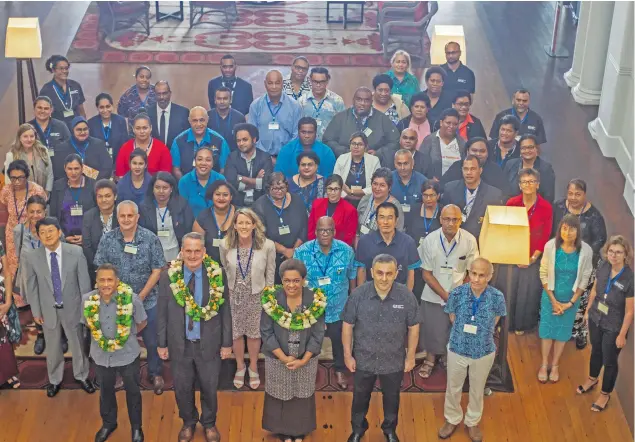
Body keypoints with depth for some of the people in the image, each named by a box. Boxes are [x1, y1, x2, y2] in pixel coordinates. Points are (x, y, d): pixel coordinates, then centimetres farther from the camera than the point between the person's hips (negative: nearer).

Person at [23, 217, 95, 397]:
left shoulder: (76, 252, -16)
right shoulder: (31, 257, -14)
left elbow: (84, 281, -8)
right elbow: (31, 286, -4)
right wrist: (36, 312, -1)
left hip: (72, 308, 0)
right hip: (48, 310, 0)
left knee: (78, 345, 19)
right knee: (53, 348, 19)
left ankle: (81, 376, 43)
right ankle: (55, 380, 41)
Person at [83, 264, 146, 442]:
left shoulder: (131, 298, -25)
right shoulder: (87, 300, -18)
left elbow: (142, 322, -6)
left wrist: (127, 336, 5)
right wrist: (101, 338, 3)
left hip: (128, 354, -2)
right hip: (101, 355, 2)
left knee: (132, 391, 18)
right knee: (105, 391, 25)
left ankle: (136, 427, 41)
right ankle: (108, 423, 49)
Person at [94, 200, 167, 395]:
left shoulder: (150, 239, -11)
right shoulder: (107, 239, -6)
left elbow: (157, 270, -8)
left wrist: (141, 296, -13)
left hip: (147, 301, -1)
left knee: (152, 341, 9)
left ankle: (155, 374, 29)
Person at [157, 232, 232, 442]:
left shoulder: (217, 275, -12)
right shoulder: (168, 276, -10)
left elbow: (224, 311, -4)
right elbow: (162, 313, -2)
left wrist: (227, 343, -2)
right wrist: (162, 343, 1)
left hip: (209, 343, -1)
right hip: (179, 344, 1)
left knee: (209, 388, 15)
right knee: (182, 388, 17)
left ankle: (209, 424, 40)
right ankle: (188, 423, 42)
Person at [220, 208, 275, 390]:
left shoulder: (267, 245, -18)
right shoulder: (225, 245, -13)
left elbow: (270, 274, -5)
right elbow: (223, 270, 3)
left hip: (256, 296, -1)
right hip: (234, 296, 1)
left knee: (254, 333, 15)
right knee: (236, 333, 15)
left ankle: (253, 368, 38)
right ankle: (240, 366, 39)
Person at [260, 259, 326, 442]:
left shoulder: (316, 300, -14)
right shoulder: (271, 299, -16)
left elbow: (318, 334, -9)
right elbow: (266, 332, -12)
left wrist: (303, 360, -14)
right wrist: (284, 358, -16)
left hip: (306, 361, 1)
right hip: (278, 360, -1)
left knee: (302, 397, 17)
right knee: (281, 396, 15)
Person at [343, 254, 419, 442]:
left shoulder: (406, 296, -18)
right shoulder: (358, 295, -20)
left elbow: (413, 328, -6)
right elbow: (347, 325, -8)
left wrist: (410, 356, -1)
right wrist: (348, 355, -4)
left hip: (394, 361, 0)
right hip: (363, 360, 0)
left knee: (391, 397, 23)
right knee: (360, 397, 22)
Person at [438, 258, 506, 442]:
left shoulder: (497, 297, -21)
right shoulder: (457, 294, -21)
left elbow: (494, 322, 0)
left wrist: (481, 334, 6)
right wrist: (465, 333, 7)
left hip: (484, 352, 0)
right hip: (457, 349, 0)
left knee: (477, 389, 21)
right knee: (453, 388, 19)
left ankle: (472, 422, 45)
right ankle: (452, 419, 45)